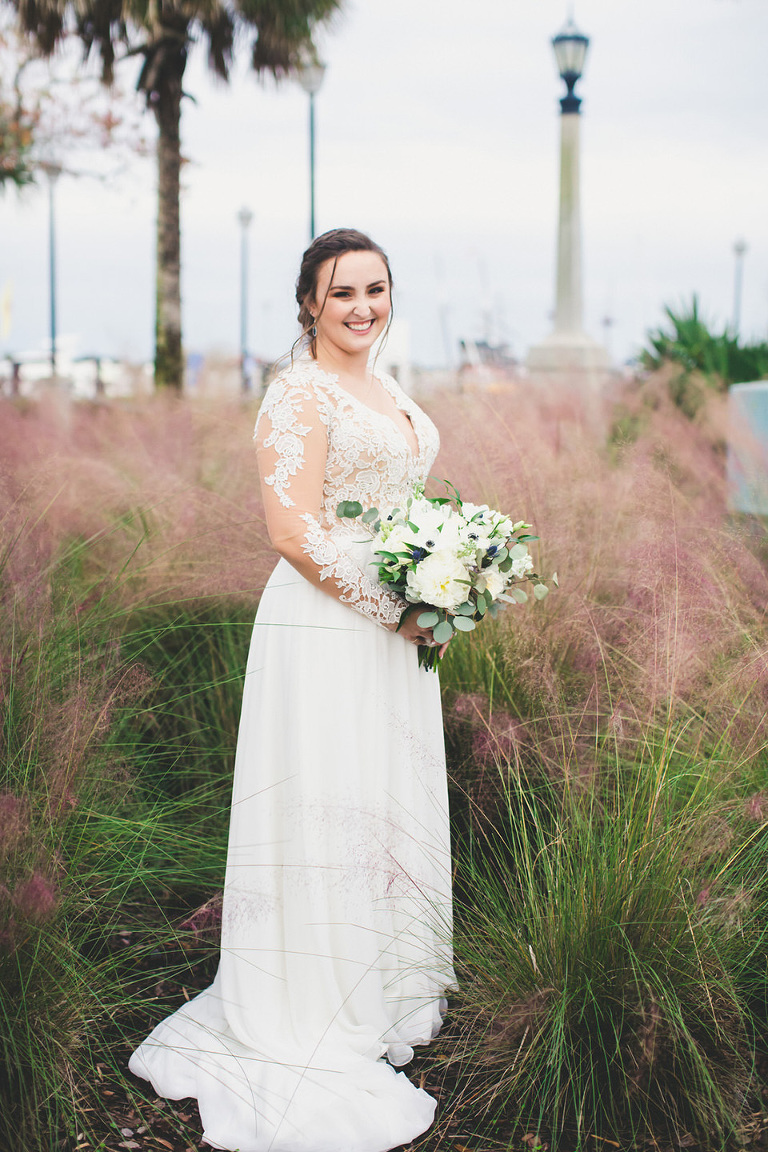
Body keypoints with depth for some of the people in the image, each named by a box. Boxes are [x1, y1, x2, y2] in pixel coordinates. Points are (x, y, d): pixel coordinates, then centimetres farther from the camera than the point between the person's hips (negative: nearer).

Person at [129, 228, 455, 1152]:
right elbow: (295, 532, -21)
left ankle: (382, 991, 38)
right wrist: (396, 610, -18)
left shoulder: (388, 391, 14)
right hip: (324, 633, -9)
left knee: (390, 808, 19)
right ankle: (316, 1029, 16)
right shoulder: (299, 394, -14)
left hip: (392, 630, 9)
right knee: (326, 815, 0)